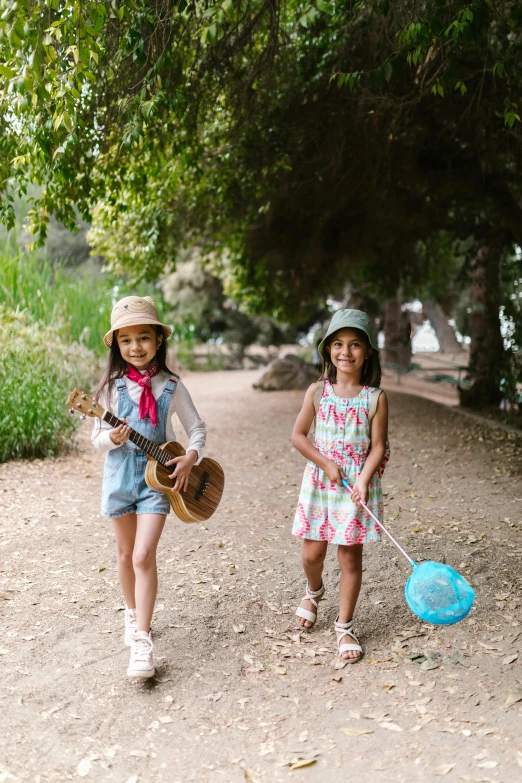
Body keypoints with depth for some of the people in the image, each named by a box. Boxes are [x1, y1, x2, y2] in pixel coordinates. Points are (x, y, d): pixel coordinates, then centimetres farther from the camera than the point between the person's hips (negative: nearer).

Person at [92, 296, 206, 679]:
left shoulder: (170, 386, -4)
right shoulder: (112, 386, -3)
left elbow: (197, 427, 4)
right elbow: (97, 437, 0)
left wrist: (191, 457, -13)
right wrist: (112, 438, -22)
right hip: (121, 475, 2)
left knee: (144, 555, -11)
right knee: (126, 552, 15)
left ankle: (142, 640, -7)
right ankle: (133, 612, 39)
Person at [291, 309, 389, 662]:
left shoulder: (375, 398, -6)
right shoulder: (318, 392, -2)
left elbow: (378, 446, -6)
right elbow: (298, 435, 1)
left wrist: (363, 480, -20)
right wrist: (326, 464, -9)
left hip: (358, 486, -1)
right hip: (319, 483, 2)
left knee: (351, 556, 4)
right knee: (312, 553, 9)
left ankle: (345, 627, 20)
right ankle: (314, 592, 44)